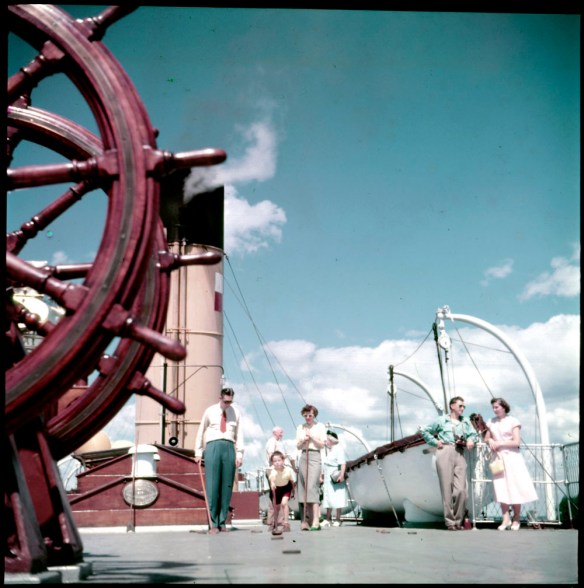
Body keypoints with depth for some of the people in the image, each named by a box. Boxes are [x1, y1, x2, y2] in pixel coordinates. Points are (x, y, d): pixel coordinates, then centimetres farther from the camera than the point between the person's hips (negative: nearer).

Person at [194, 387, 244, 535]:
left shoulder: (236, 413, 11)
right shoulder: (210, 411, 8)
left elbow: (239, 434, 9)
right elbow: (201, 431, 13)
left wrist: (239, 454, 2)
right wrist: (198, 452, 9)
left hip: (229, 447, 2)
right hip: (213, 446, -2)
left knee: (227, 486, 2)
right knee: (212, 485, -5)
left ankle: (222, 522, 8)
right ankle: (213, 524, -1)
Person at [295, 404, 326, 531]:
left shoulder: (320, 426, 6)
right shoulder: (300, 428, 16)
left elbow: (322, 445, 2)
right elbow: (298, 446, 15)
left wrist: (312, 438, -10)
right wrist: (303, 440, -4)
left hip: (315, 456, -4)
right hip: (303, 456, 4)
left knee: (312, 486, -16)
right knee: (304, 488, -1)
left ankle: (316, 520, -20)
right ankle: (306, 519, 2)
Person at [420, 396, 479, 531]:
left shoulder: (466, 421, 20)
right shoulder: (441, 420, 14)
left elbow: (474, 434, 18)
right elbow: (425, 431, 18)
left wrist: (471, 440, -4)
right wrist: (435, 442, 7)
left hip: (460, 454, 2)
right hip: (445, 453, -2)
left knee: (461, 490, -8)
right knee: (447, 488, -5)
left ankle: (458, 521, 3)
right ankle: (450, 521, -2)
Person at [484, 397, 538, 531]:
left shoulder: (513, 421, -3)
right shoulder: (491, 422, 12)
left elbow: (516, 442, -8)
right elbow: (486, 438, 21)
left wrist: (499, 443, -10)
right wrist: (490, 441, -1)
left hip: (511, 457, -4)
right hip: (498, 458, 4)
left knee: (515, 488, -5)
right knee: (501, 488, -4)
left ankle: (516, 519, 3)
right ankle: (506, 519, -3)